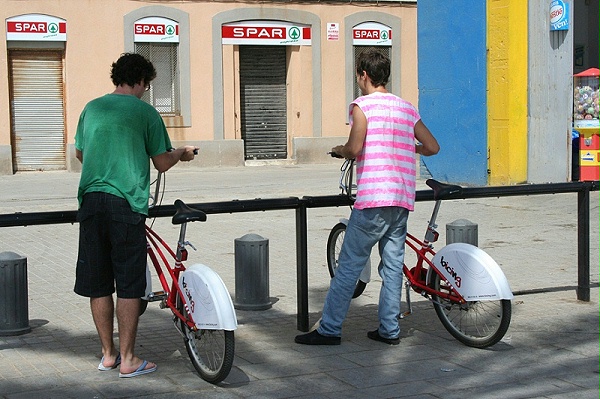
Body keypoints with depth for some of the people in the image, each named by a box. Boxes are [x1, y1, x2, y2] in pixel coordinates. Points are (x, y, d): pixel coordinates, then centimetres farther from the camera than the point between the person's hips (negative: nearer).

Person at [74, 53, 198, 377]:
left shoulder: (92, 108, 12)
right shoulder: (145, 112, -1)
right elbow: (162, 163, 2)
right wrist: (183, 153, 23)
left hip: (90, 200, 5)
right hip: (126, 204, -5)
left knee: (97, 284, 10)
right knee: (128, 285, 2)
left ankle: (108, 354, 19)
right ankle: (127, 359, 5)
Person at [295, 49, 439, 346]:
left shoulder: (363, 105, -5)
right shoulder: (407, 108, 14)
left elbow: (355, 147, -18)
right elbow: (432, 147, 15)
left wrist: (340, 150, 4)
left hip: (373, 199, -6)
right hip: (403, 199, 6)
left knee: (349, 265, -1)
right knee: (393, 264, 11)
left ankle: (329, 329, 2)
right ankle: (389, 329, 14)